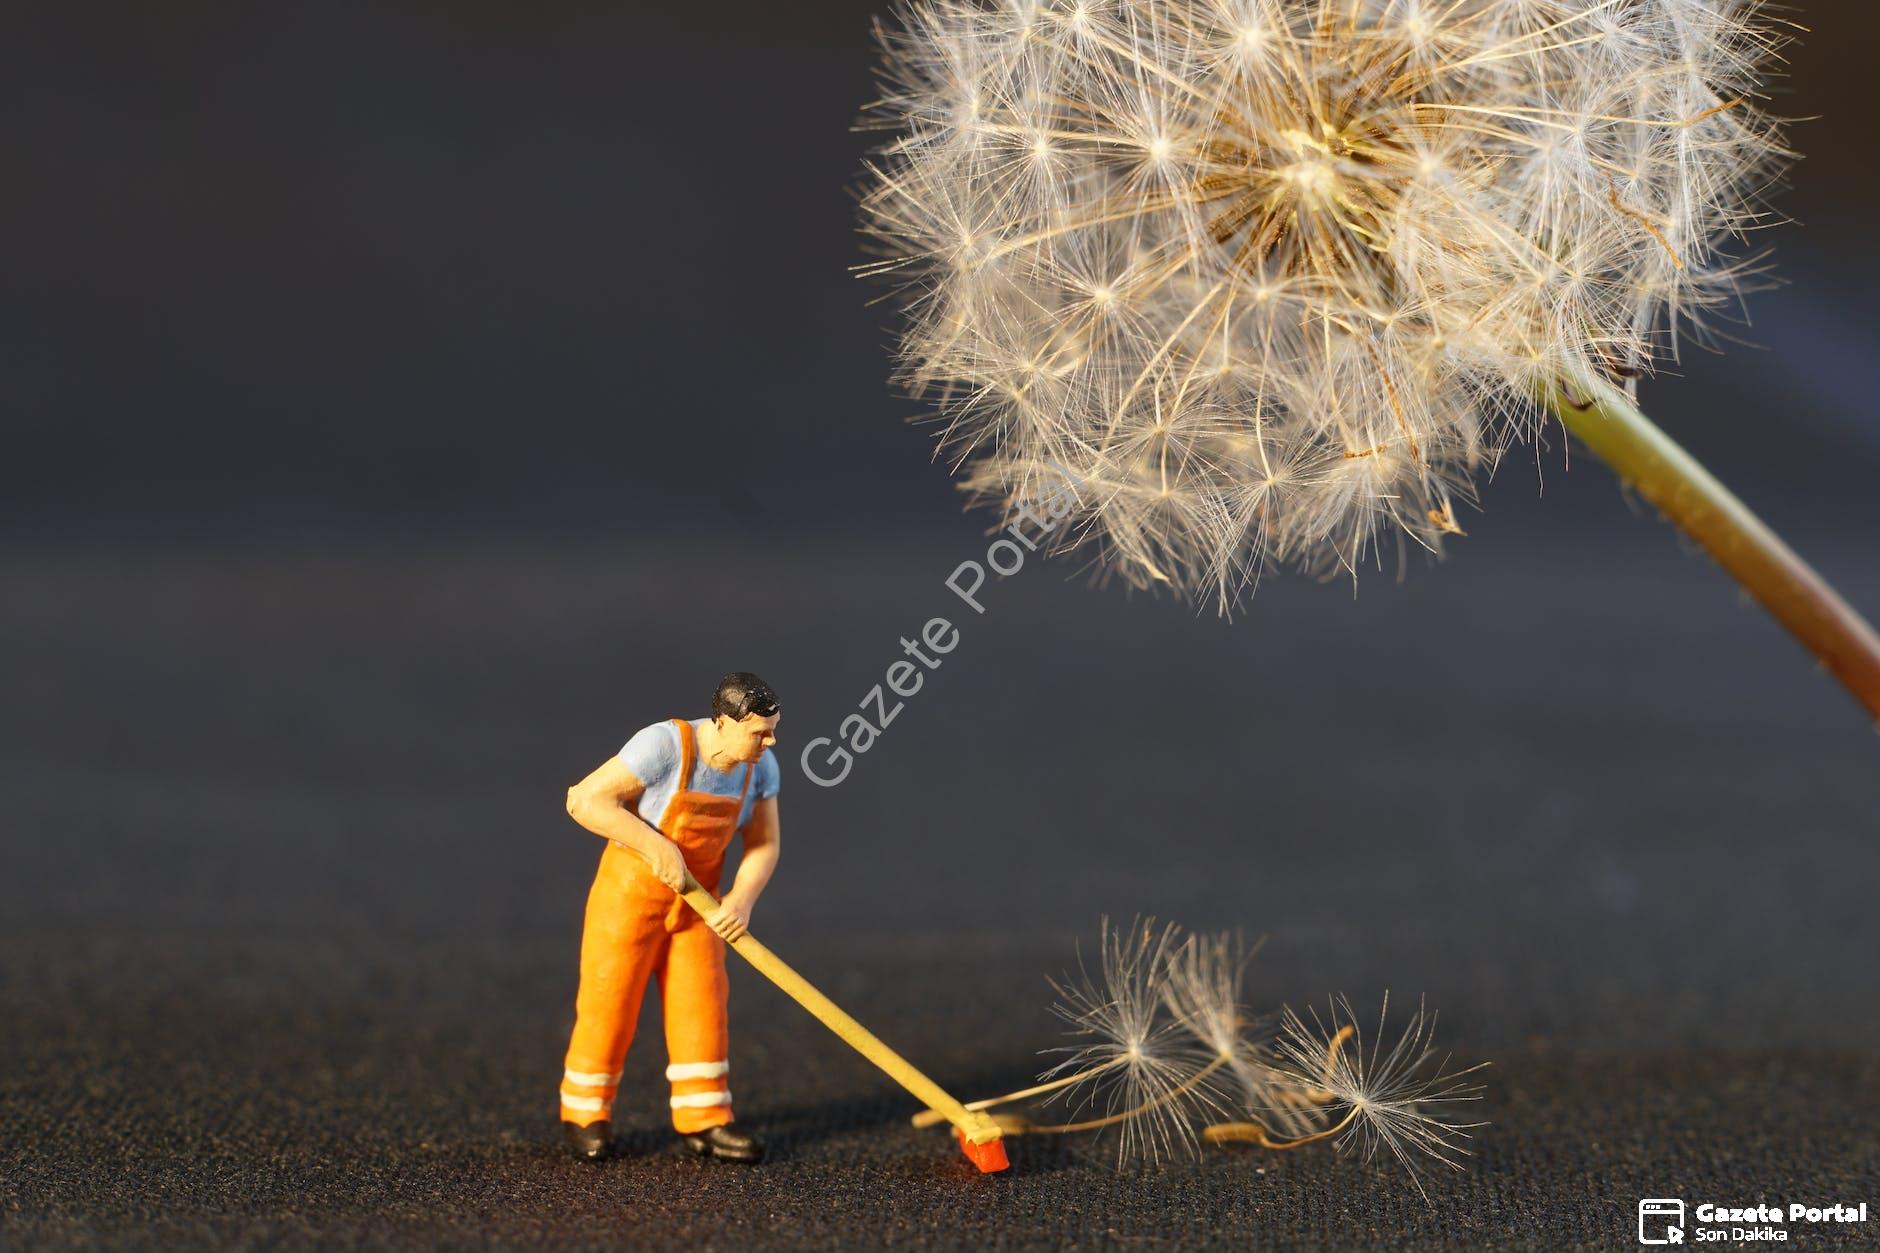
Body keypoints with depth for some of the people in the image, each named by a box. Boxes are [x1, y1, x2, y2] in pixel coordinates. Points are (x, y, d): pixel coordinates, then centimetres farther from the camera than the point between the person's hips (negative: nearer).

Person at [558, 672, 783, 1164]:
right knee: (609, 1003, 2)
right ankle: (584, 1114, 18)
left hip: (695, 897, 5)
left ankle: (703, 1120, 10)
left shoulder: (761, 767, -10)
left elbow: (765, 844, -2)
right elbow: (585, 800, -28)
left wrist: (742, 898, -20)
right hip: (631, 887, -5)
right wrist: (657, 847, -32)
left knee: (702, 1003, 3)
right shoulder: (665, 745, -29)